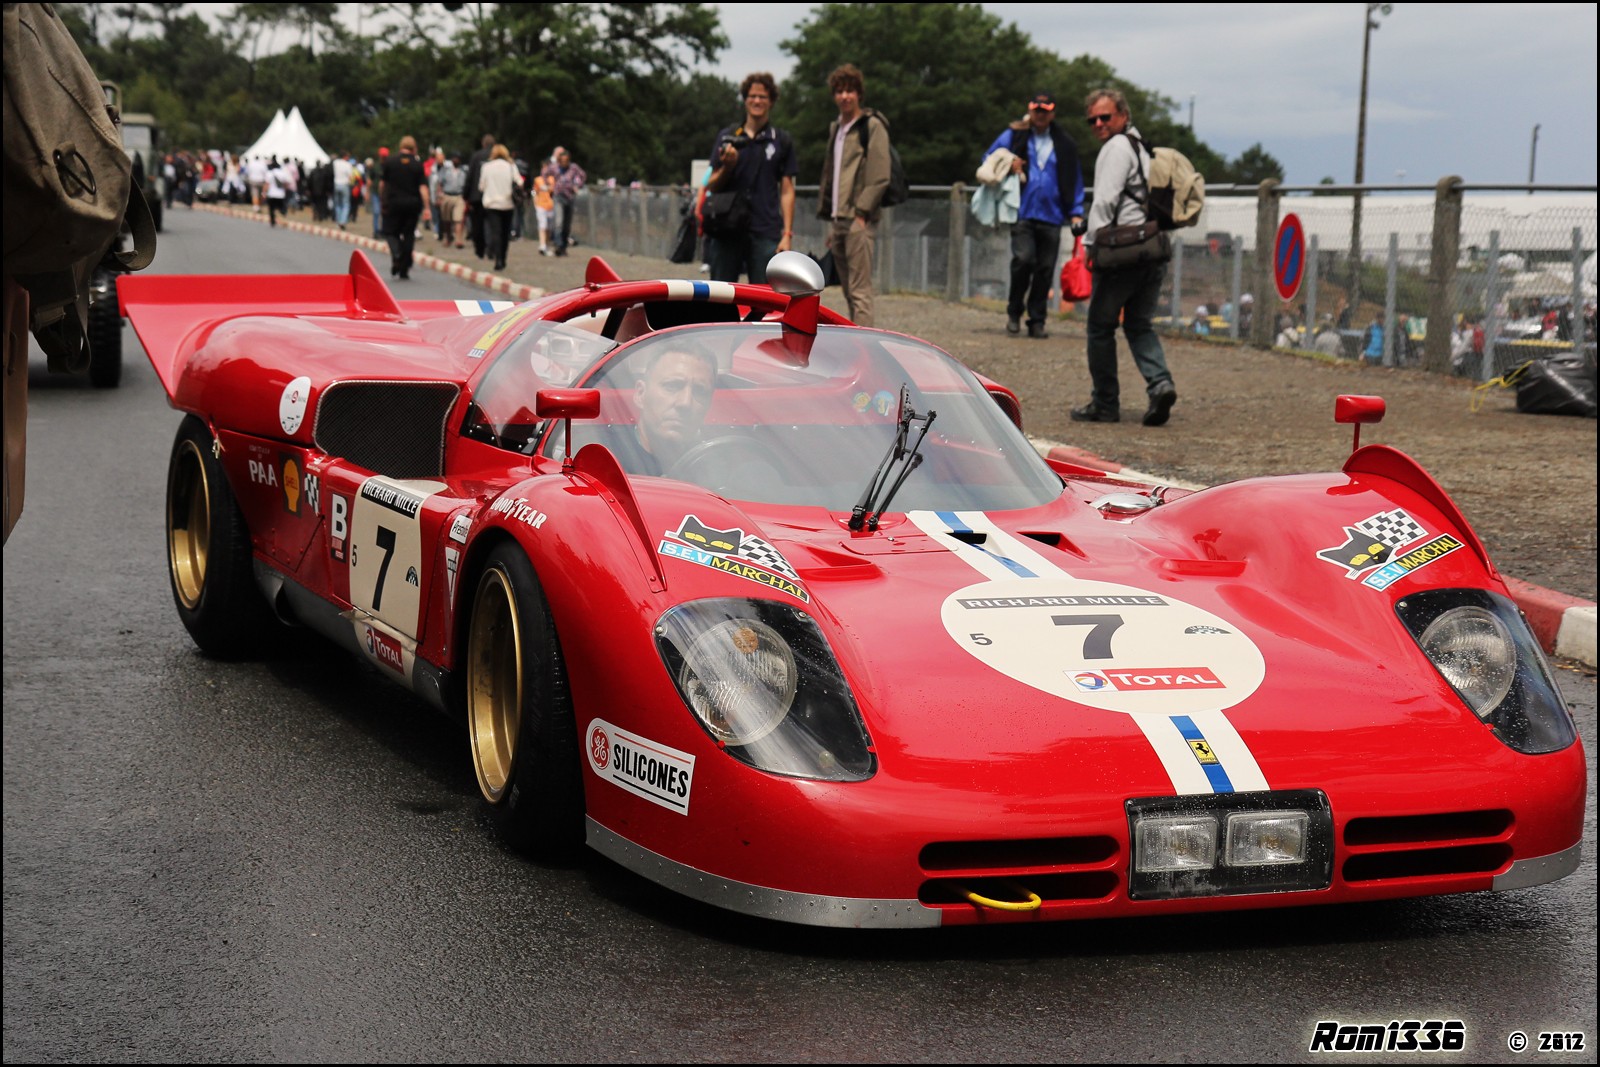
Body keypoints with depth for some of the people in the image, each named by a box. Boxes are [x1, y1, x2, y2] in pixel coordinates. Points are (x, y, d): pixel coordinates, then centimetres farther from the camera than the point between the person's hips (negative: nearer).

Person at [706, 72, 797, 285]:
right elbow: (713, 186, 9)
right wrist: (727, 166, -12)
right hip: (728, 231, 1)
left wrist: (787, 234, -3)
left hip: (766, 233, -1)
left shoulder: (782, 141, 8)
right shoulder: (727, 137, 10)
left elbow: (787, 191, 6)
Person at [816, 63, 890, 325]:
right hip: (838, 220, 8)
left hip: (859, 220, -8)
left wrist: (861, 213, -17)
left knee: (860, 291, -13)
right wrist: (831, 221, 17)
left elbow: (879, 176, -11)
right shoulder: (836, 129, 20)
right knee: (849, 291, 10)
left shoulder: (872, 126, -5)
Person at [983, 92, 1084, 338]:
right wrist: (1008, 166, -8)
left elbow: (1074, 180, 16)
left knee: (1045, 270, 3)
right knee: (1023, 259, -18)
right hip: (1022, 214, -2)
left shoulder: (1064, 144, 12)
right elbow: (989, 159, 13)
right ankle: (1014, 313, 1)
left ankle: (1037, 321, 12)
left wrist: (1076, 213, 8)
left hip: (1051, 216, 2)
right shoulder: (1014, 135, 7)